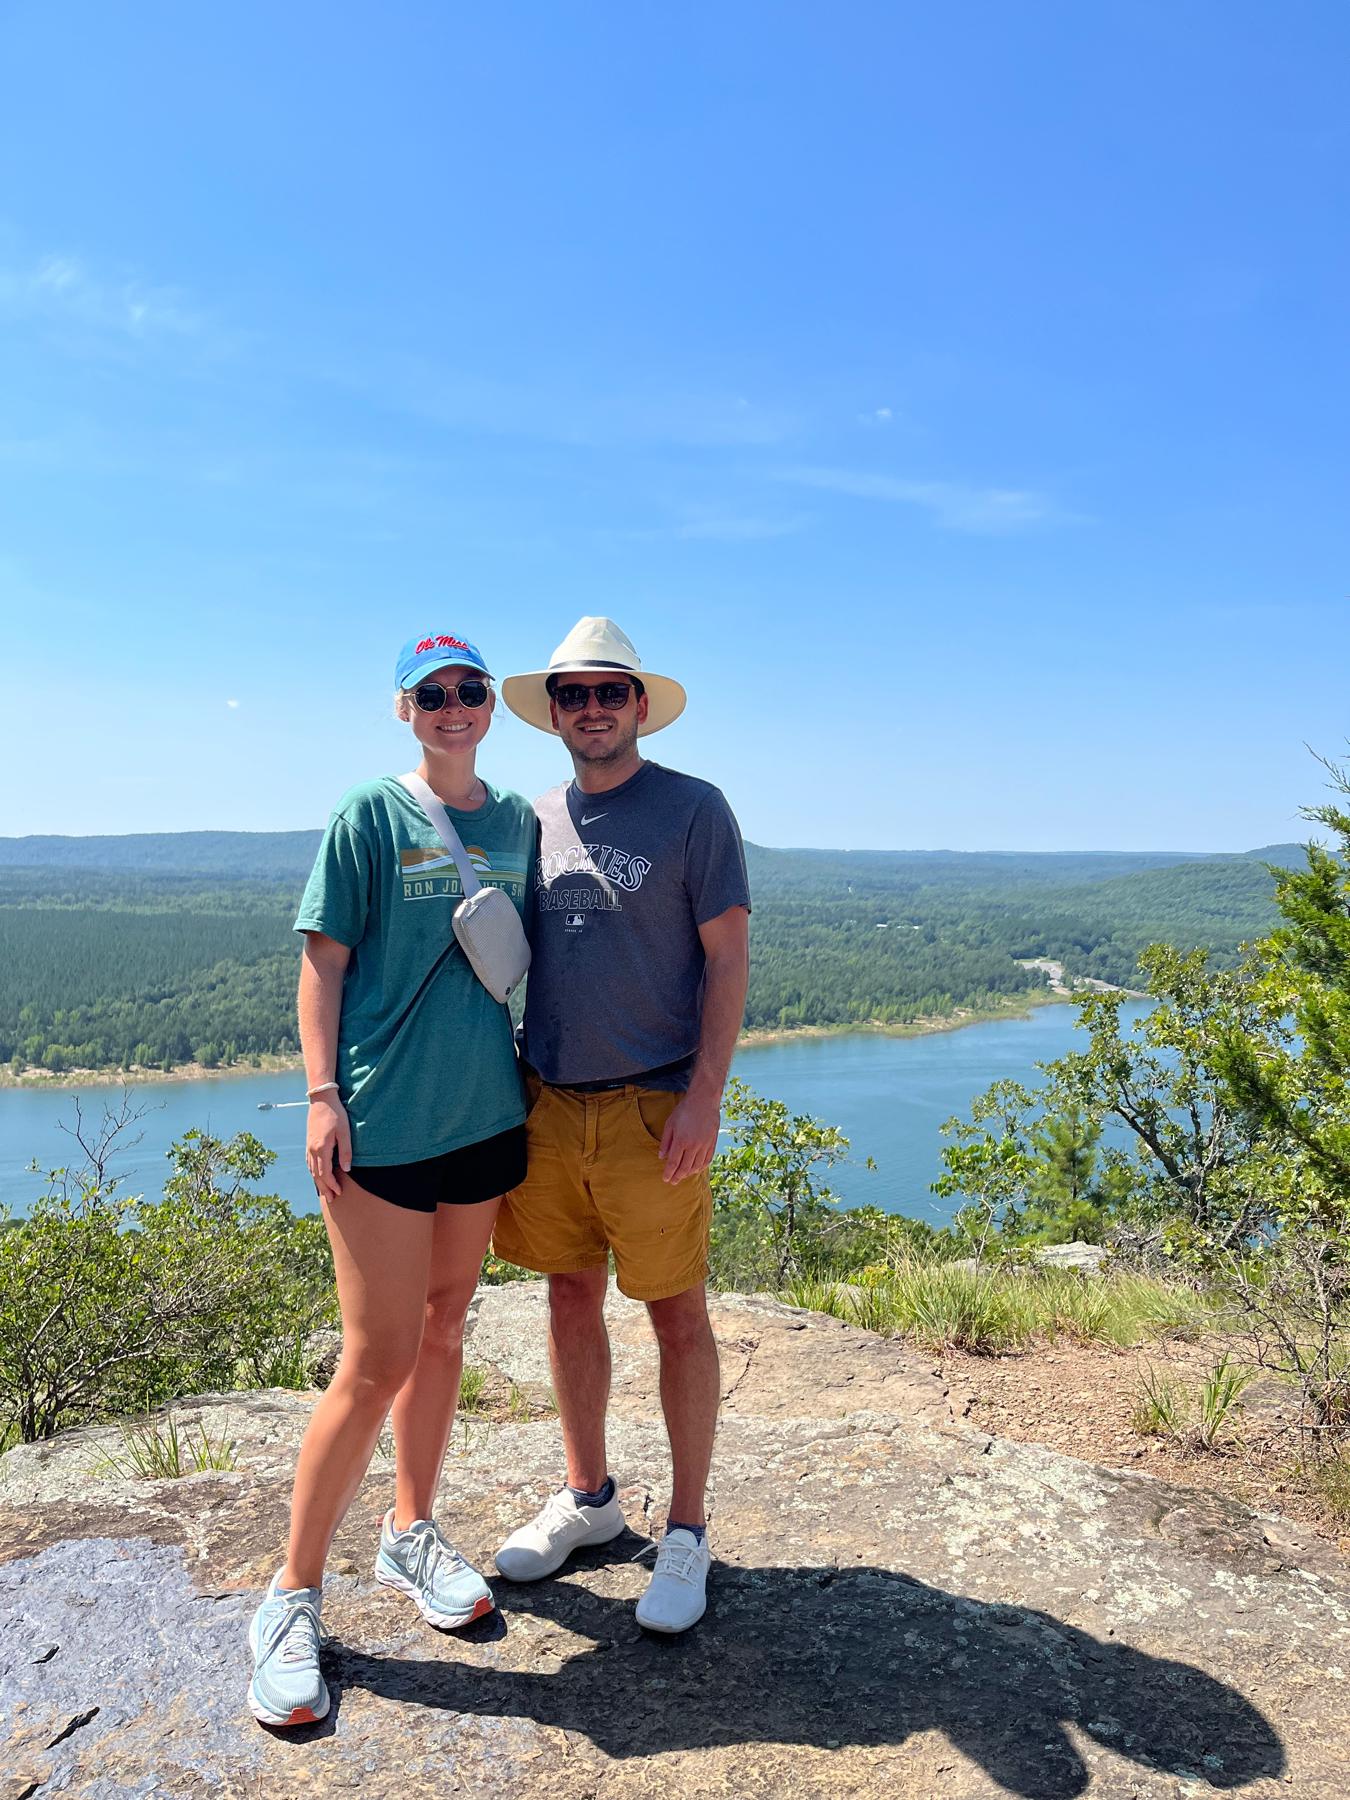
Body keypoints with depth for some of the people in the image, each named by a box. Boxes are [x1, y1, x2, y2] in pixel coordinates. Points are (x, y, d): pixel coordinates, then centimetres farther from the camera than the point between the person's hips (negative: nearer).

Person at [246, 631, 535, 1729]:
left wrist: (531, 1077, 13)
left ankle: (412, 1535, 35)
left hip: (488, 1113, 5)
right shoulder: (370, 814, -5)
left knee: (444, 1330, 16)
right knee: (377, 1360, -2)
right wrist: (322, 1093, -12)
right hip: (383, 1120, -5)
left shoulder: (519, 821, 9)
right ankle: (296, 1594, 16)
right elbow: (324, 958, -5)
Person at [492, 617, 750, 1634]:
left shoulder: (694, 809, -5)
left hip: (653, 1106, -5)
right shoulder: (536, 819, 10)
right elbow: (512, 958, 16)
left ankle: (687, 1532, 21)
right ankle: (588, 1498, 34)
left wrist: (705, 1095, -15)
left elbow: (728, 956, -8)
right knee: (572, 1301, 15)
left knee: (677, 1315, 5)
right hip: (548, 1102, 5)